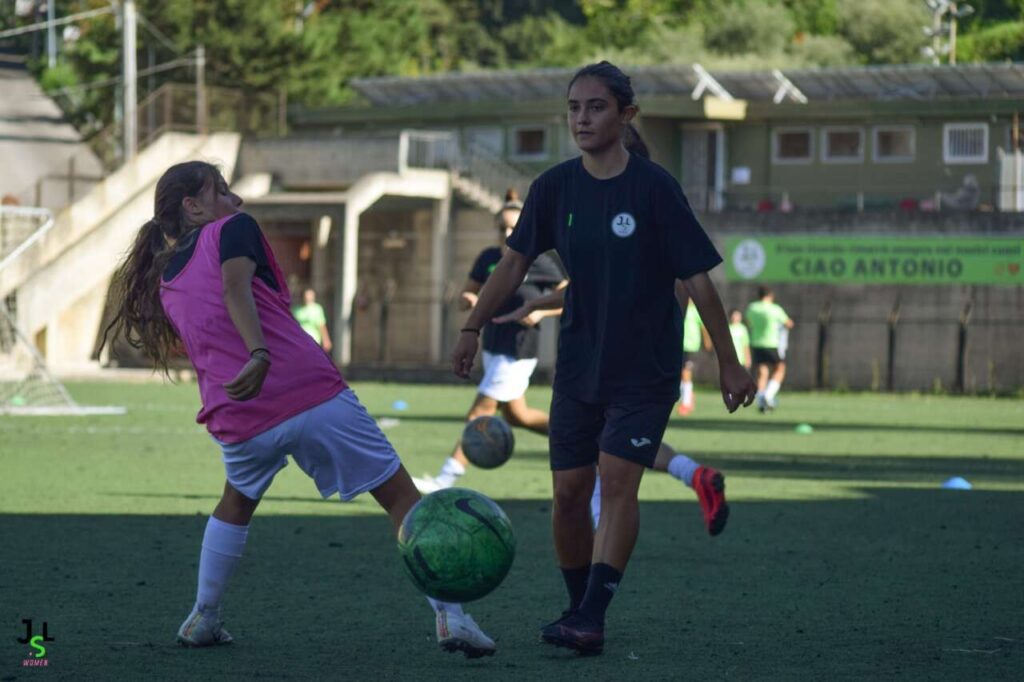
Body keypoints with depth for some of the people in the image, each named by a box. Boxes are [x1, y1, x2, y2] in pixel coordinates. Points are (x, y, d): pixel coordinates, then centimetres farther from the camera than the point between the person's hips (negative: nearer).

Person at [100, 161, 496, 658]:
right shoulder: (231, 229, 4)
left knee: (237, 502, 35)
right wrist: (260, 355, -29)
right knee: (401, 496, 3)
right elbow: (235, 287, -16)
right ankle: (450, 617, -5)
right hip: (314, 394, -5)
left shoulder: (164, 284, 22)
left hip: (238, 421, 5)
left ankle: (203, 620, 33)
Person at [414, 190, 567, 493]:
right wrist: (467, 300, -15)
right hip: (492, 349, 8)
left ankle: (444, 481, -6)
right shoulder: (489, 258, 3)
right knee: (515, 415, 19)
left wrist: (541, 312, -21)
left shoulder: (539, 263, -12)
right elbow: (466, 296, 9)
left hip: (517, 353, -8)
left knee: (478, 416, -8)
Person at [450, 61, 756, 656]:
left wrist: (730, 365, -6)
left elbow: (699, 281, -9)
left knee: (617, 479, -17)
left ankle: (590, 622, -21)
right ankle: (579, 607, 20)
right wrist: (473, 328, 9)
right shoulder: (556, 187, -1)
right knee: (569, 491, 3)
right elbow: (516, 261, 11)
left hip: (647, 368, -4)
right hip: (579, 364, 4)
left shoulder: (655, 188, -14)